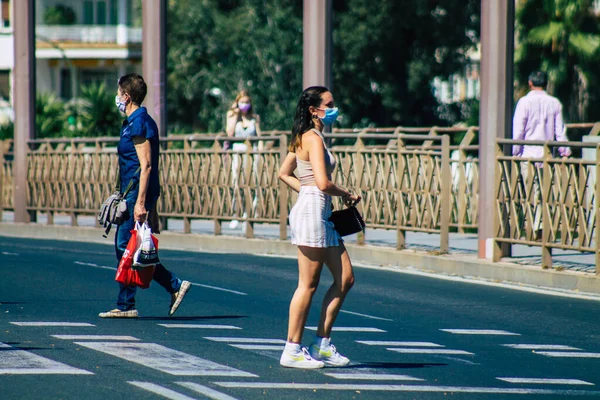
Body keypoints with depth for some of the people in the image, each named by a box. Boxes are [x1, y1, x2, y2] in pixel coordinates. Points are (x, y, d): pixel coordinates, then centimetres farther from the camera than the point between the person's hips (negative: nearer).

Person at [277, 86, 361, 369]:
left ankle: (322, 345, 15)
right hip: (312, 211, -10)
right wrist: (347, 195, -6)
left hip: (320, 214, 10)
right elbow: (322, 182, -22)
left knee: (345, 279, 11)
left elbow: (284, 173, 23)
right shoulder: (313, 138, -13)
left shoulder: (304, 138, 16)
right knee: (308, 285, -4)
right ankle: (293, 351, 2)